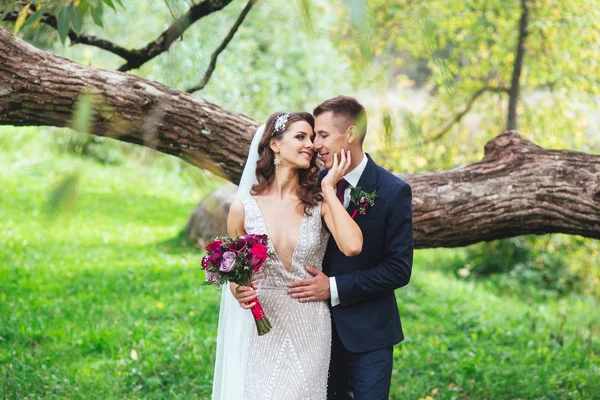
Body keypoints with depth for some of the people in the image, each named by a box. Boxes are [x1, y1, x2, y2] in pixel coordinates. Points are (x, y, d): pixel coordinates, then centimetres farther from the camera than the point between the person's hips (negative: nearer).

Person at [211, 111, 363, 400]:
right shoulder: (244, 206, -3)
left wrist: (329, 189, -14)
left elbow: (352, 246, -23)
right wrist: (238, 291, -13)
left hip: (310, 330, 0)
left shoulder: (319, 202, -4)